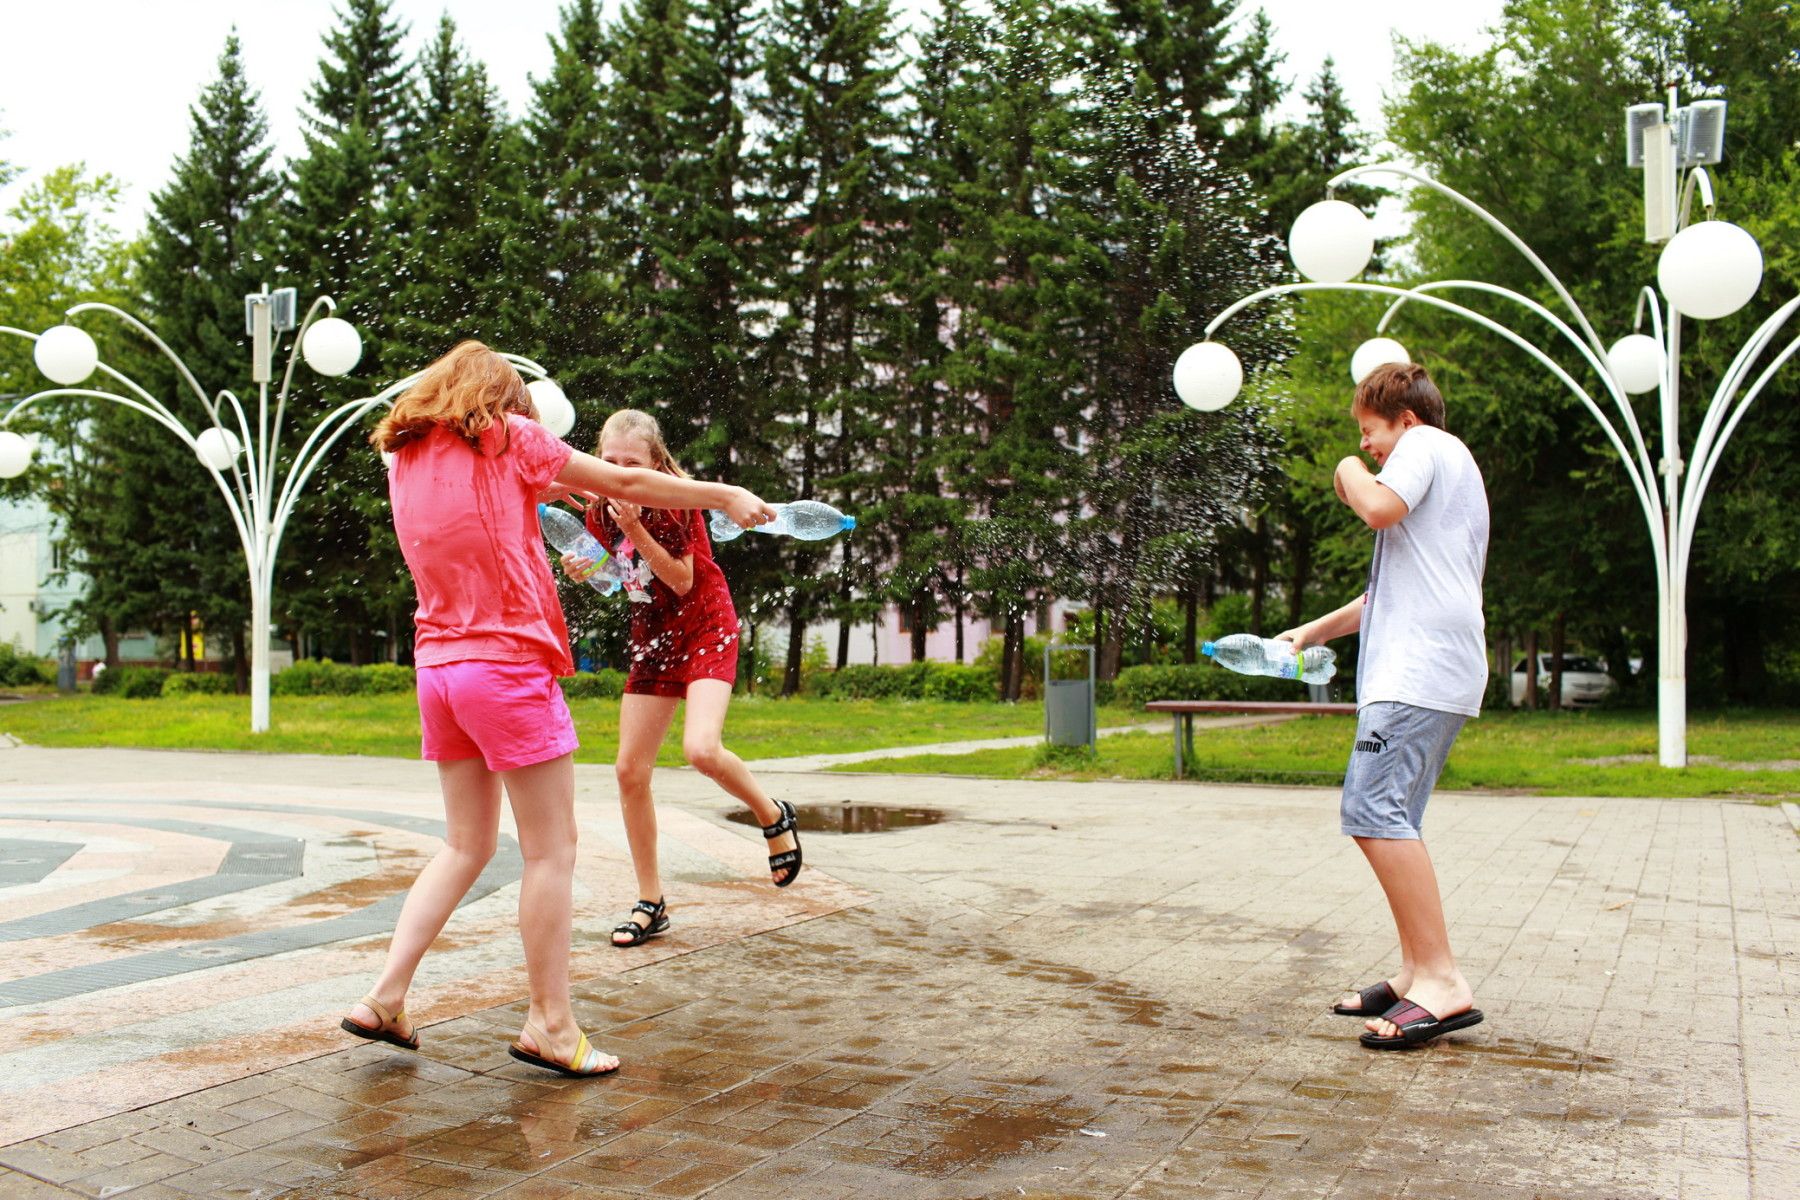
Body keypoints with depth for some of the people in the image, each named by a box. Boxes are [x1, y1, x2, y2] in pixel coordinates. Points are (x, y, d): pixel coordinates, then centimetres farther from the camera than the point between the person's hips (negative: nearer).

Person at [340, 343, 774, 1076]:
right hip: (508, 663, -7)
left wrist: (547, 487, 26)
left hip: (438, 665, 7)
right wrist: (725, 495, 9)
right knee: (551, 851, 1)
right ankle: (550, 1024, 5)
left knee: (466, 846, 16)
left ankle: (385, 996, 12)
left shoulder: (405, 457, 14)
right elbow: (625, 483, 1)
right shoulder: (505, 434, -2)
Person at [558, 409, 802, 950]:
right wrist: (582, 567, -10)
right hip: (652, 637, 6)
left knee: (701, 749, -28)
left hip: (706, 627, -6)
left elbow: (683, 581, -18)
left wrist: (635, 528, -29)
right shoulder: (603, 508, -2)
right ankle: (651, 903, 14)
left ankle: (775, 816, 4)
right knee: (629, 771, 0)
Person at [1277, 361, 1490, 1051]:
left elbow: (1380, 508, -19)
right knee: (1390, 820, 10)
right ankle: (1416, 973, 10)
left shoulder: (1426, 445, 3)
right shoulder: (1452, 470, 33)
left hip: (1419, 669, -11)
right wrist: (1315, 632, 36)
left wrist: (1350, 474, 3)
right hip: (1430, 666, 11)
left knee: (1373, 810, -19)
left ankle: (1441, 980, -22)